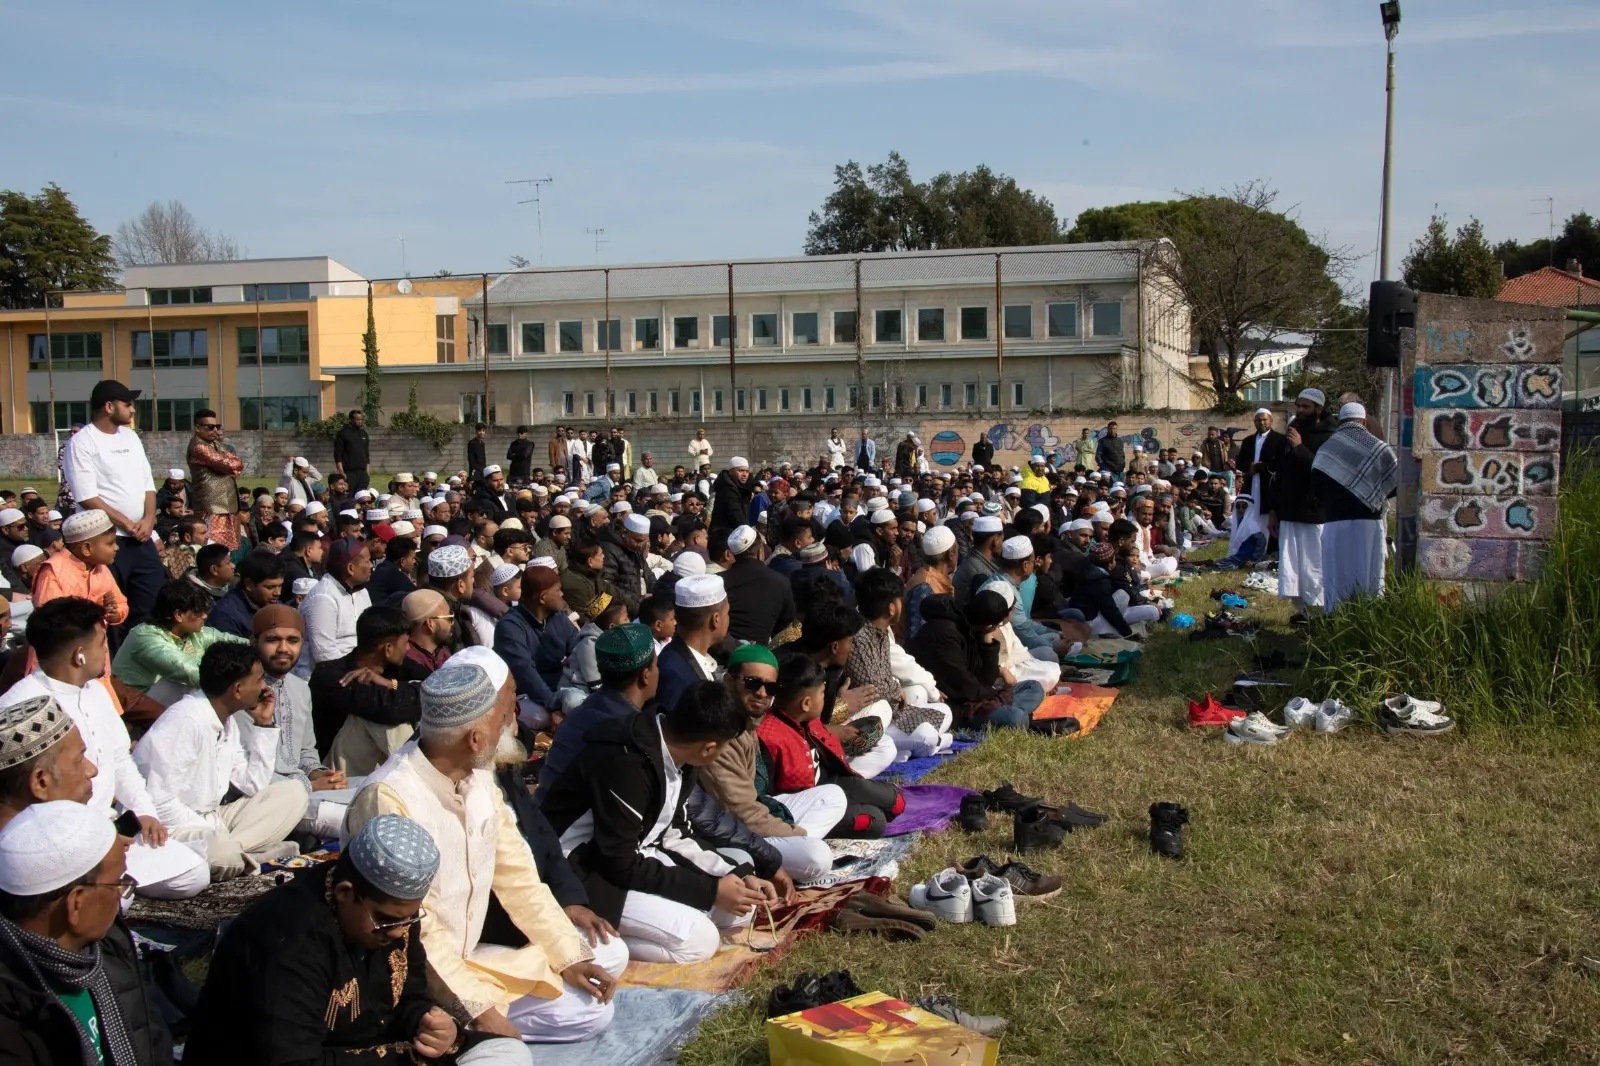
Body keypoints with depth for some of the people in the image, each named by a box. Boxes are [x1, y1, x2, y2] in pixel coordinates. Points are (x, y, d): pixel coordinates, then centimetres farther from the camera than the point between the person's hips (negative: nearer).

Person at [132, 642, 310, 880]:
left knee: (292, 794, -2)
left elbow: (254, 786, 9)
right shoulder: (186, 721, -20)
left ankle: (231, 848, -17)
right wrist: (214, 834, -18)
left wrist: (264, 724, 5)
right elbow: (159, 802, -25)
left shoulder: (228, 722, 9)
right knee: (227, 857, -39)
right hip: (174, 828, -10)